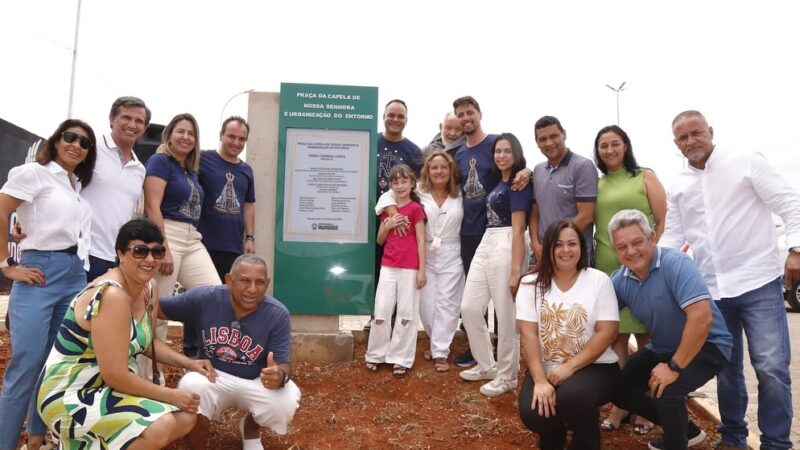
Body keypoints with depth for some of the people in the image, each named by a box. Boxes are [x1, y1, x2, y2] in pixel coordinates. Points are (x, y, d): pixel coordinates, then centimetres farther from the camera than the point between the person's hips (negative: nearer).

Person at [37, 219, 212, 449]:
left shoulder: (149, 290, 1)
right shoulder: (111, 295, -27)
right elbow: (115, 376, -26)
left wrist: (189, 363, 2)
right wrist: (172, 395, -18)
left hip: (109, 388, 9)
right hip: (70, 396, -9)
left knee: (186, 418, 1)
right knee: (161, 427, -26)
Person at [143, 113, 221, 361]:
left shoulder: (191, 170, 19)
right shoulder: (160, 161, -3)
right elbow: (152, 207, -12)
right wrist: (164, 249, -19)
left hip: (192, 239, 8)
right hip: (165, 236, -8)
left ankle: (195, 357, 12)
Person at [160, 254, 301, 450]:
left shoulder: (277, 314, -19)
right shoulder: (203, 298, -16)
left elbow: (283, 364, -19)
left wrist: (280, 376, -44)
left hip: (255, 382, 1)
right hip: (212, 376, 0)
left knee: (285, 402, -28)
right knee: (191, 387, -34)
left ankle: (250, 428, 11)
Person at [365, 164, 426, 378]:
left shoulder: (415, 208, -3)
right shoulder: (387, 209, 11)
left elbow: (421, 241, -6)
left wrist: (422, 270, -10)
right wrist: (388, 225, -4)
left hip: (409, 268, -4)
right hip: (388, 267, 4)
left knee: (406, 314, 2)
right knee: (381, 311, 5)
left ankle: (400, 359, 11)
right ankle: (376, 355, 18)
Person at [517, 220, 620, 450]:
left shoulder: (599, 280, -3)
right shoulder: (531, 284, 0)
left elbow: (607, 332, -10)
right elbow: (528, 334, -6)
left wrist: (569, 367, -18)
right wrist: (540, 380, -17)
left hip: (594, 366, -2)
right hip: (546, 368, 2)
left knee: (573, 396, -34)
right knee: (531, 412, -24)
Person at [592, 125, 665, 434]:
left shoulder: (645, 177, 5)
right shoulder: (595, 185, 12)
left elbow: (664, 221, 0)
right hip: (607, 268, 3)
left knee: (645, 337, 5)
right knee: (616, 337, 7)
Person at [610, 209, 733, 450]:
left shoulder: (675, 263, -27)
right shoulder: (619, 279, -7)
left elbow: (701, 317, -34)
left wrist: (674, 366, -29)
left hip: (706, 346, -7)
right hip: (662, 348, 7)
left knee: (666, 390, -30)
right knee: (620, 389, 5)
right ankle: (684, 430, 27)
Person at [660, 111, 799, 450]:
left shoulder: (747, 163, 0)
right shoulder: (677, 189, 11)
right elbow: (671, 239, 10)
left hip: (758, 282, -4)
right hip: (711, 290, 4)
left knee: (771, 367, -6)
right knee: (726, 367, 13)